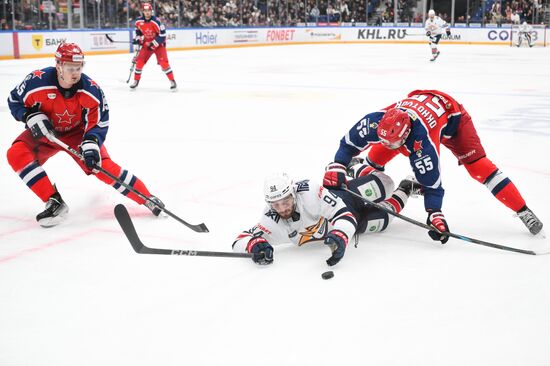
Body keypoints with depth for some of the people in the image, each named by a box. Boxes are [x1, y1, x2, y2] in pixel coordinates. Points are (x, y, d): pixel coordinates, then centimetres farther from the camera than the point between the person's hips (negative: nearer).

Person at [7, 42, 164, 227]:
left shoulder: (91, 90, -24)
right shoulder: (37, 81, -27)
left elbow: (99, 122, -15)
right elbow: (15, 101, -9)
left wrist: (91, 143, -33)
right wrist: (31, 116, -27)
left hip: (78, 132, -1)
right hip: (45, 132, 1)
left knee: (103, 166, -18)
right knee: (16, 154, -24)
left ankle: (147, 199, -6)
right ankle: (55, 202, -19)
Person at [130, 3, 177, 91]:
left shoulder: (156, 21, -24)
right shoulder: (139, 21, -7)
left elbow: (162, 35, -23)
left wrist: (154, 44, -23)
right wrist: (137, 39, 4)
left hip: (159, 44, -5)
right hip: (146, 44, 5)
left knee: (163, 62, -17)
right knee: (139, 61, -1)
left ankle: (172, 81, -11)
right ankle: (136, 81, 15)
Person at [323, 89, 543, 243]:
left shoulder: (422, 141, -44)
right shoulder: (378, 121, -33)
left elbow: (431, 180, -38)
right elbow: (350, 143, -19)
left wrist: (434, 214, -41)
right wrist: (336, 167, -31)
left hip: (452, 117, -6)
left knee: (478, 165, -20)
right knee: (378, 152, -5)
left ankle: (523, 211, -18)